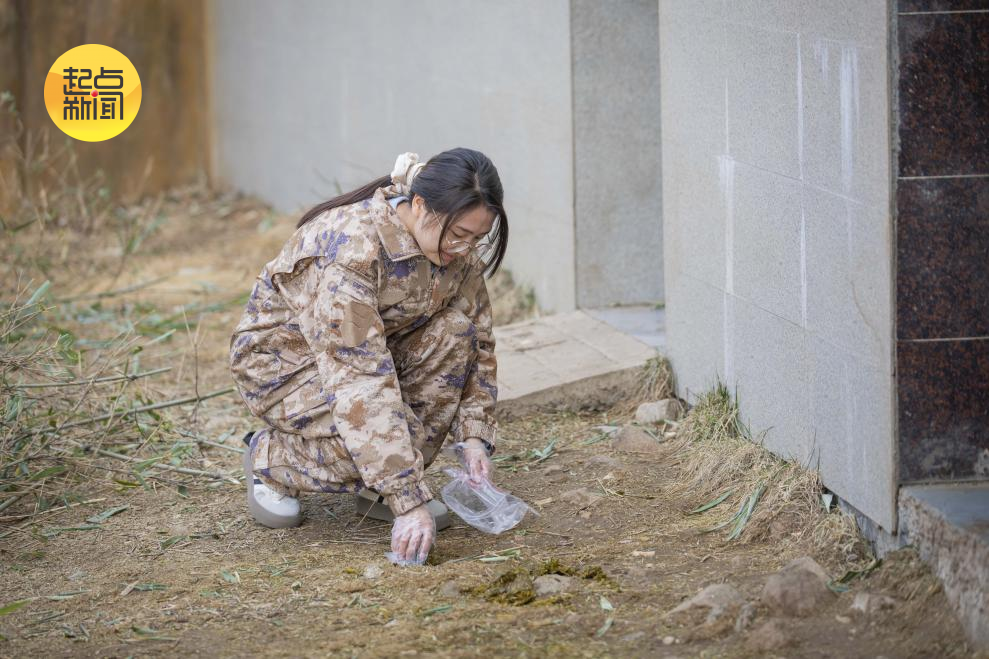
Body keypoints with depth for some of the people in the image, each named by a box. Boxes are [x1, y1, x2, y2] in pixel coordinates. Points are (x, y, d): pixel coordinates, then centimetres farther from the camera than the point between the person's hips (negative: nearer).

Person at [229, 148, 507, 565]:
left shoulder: (456, 248, -13)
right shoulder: (352, 248, -36)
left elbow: (477, 340, -1)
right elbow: (359, 384, -40)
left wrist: (474, 435, -17)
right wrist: (408, 502, -43)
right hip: (284, 360, -7)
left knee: (454, 332, -20)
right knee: (378, 429, -32)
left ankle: (380, 490, -8)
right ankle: (270, 459, -1)